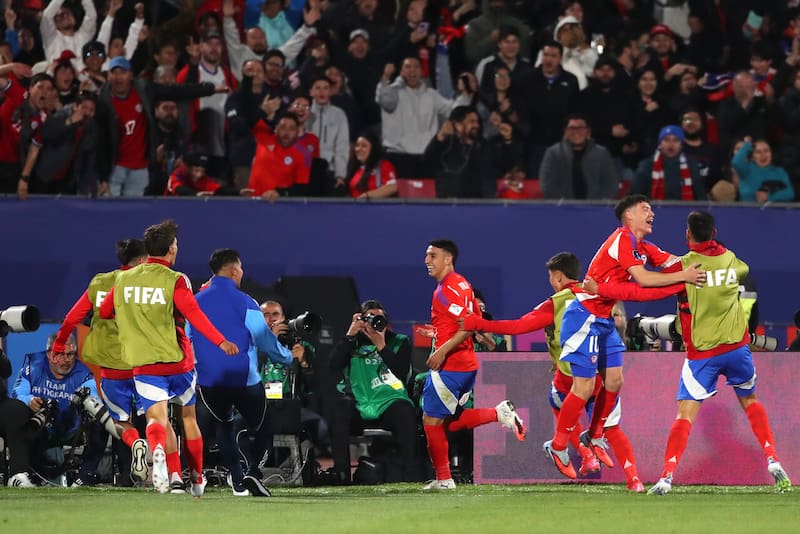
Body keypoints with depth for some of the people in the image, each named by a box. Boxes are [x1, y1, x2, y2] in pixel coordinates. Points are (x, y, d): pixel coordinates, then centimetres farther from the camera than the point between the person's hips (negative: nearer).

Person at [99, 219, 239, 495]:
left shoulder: (123, 279, 6)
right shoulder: (175, 280, -8)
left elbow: (104, 311, 19)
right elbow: (193, 313, -22)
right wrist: (220, 341, -27)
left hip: (143, 365, 1)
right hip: (178, 361, -1)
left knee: (157, 418, -6)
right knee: (189, 417, 17)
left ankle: (157, 450, -42)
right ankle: (197, 479, 27)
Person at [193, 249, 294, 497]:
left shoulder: (197, 302, 3)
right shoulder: (243, 302, -9)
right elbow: (266, 340, -3)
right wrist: (288, 357, 15)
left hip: (208, 381, 4)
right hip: (244, 380, -4)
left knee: (224, 425, 23)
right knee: (261, 428, 12)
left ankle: (237, 479, 11)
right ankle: (253, 472, -11)